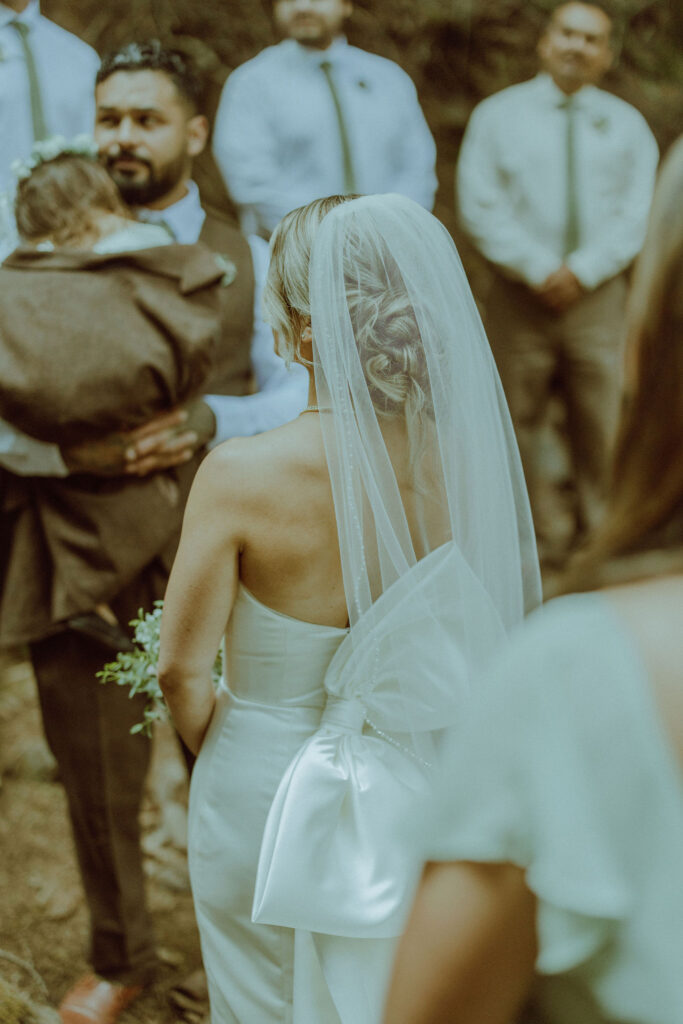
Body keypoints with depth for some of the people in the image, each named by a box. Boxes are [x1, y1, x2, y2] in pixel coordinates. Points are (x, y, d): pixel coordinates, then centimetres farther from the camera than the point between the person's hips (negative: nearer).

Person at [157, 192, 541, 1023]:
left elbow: (182, 669, -16)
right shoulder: (462, 457, -15)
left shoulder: (241, 477, -25)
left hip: (267, 800, -3)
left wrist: (212, 747, 5)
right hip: (421, 799, 3)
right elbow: (499, 634, -3)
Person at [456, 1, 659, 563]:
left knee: (599, 423, 1)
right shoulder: (499, 115, 6)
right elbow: (481, 206, -4)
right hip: (520, 297, -1)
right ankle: (540, 533, 16)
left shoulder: (626, 125, 11)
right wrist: (539, 268, -14)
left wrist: (581, 270, -13)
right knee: (520, 422, 4)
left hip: (597, 297, 1)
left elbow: (635, 215, 2)